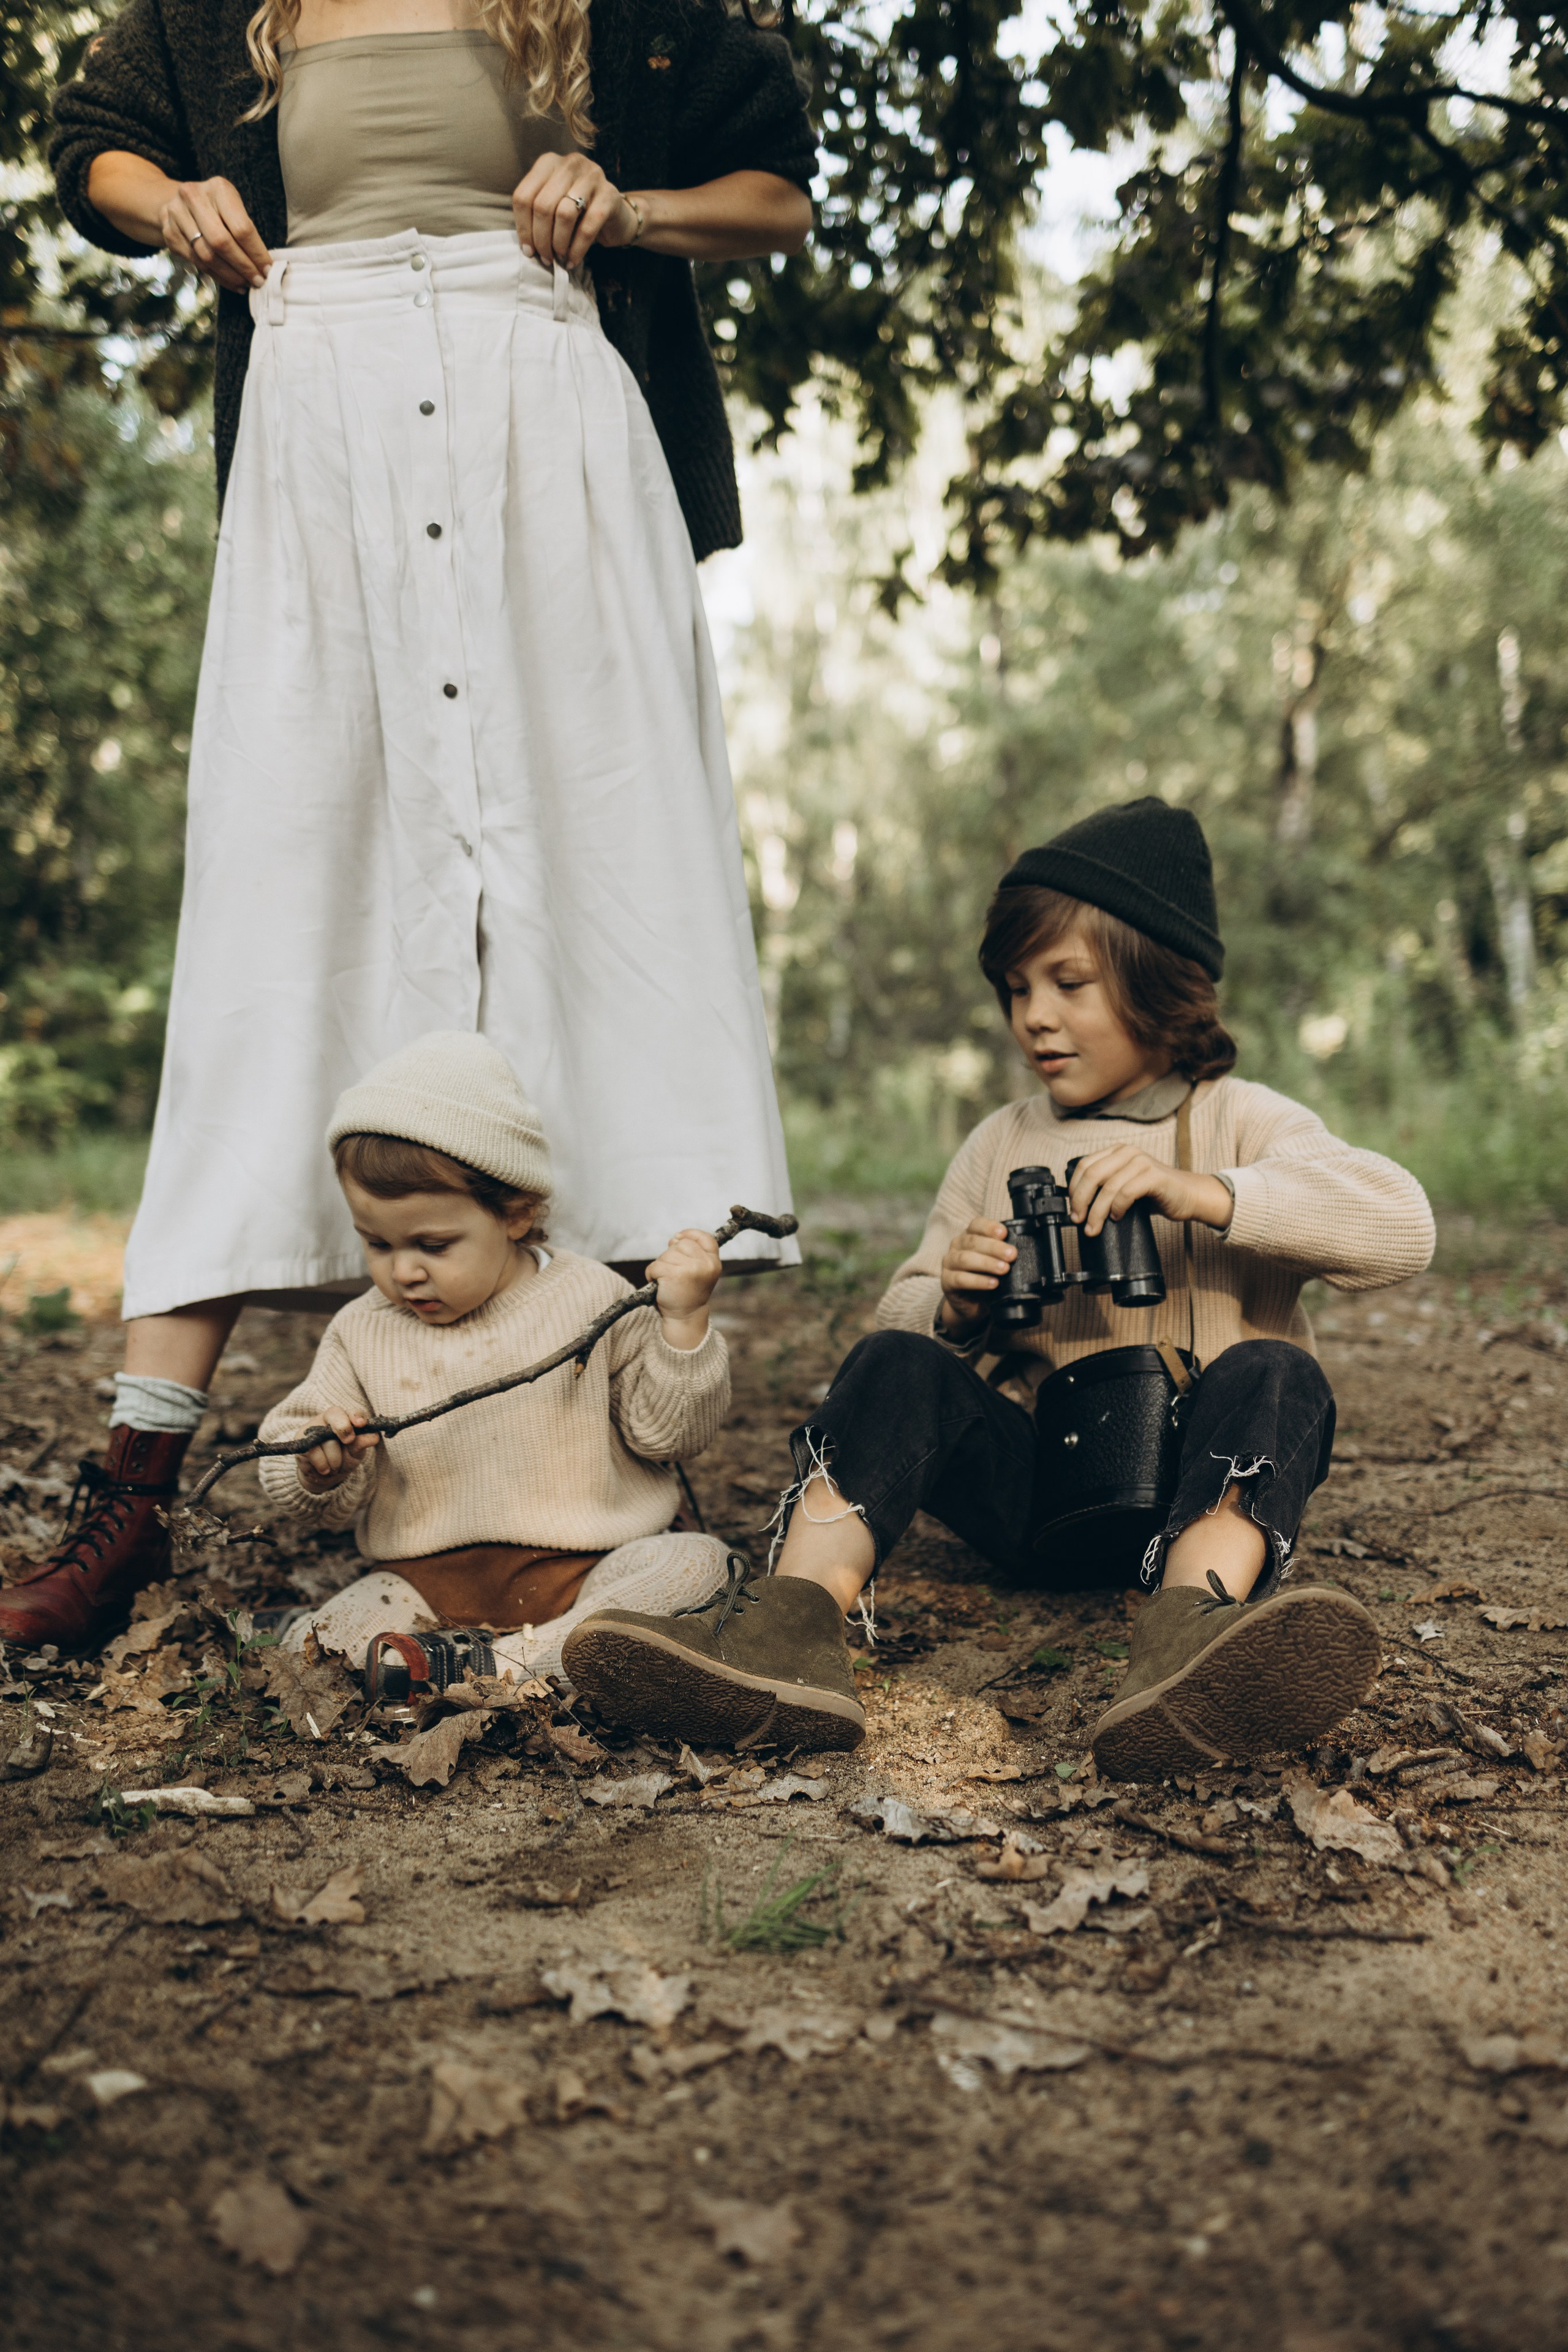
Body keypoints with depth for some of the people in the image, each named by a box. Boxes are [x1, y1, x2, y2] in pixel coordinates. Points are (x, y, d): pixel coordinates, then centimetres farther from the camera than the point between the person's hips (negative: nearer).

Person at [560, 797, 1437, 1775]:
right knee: (899, 1366, -21)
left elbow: (1402, 1228, -15)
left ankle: (1192, 1638, -60)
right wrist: (956, 1309, -10)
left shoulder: (1241, 1122, 4)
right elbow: (900, 1317, 15)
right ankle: (791, 1631, -44)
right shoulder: (1000, 1146, 16)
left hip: (1200, 1480, -2)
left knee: (1273, 1375, -32)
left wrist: (1195, 1192, -26)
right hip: (1038, 1488, 3)